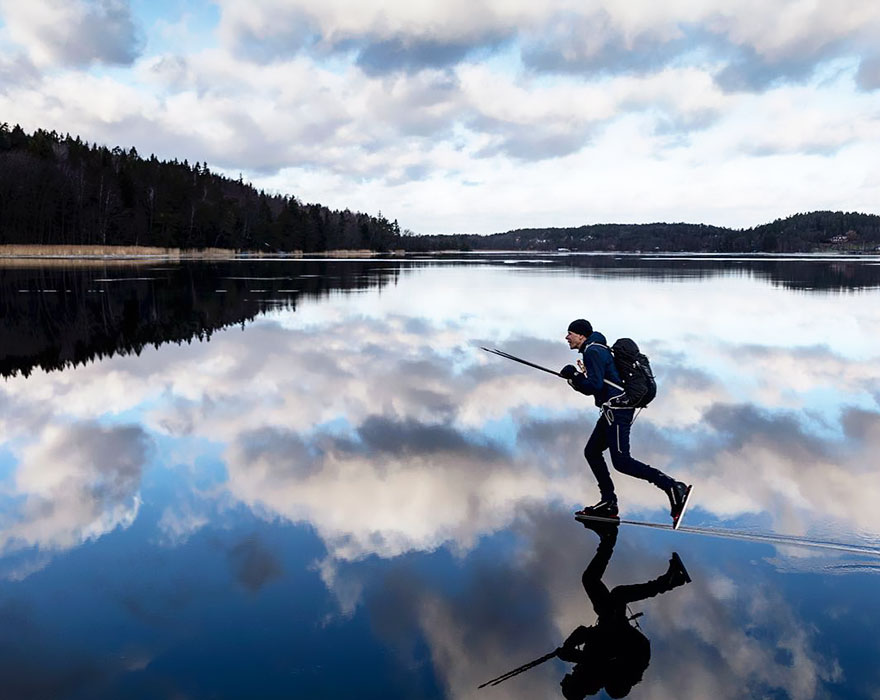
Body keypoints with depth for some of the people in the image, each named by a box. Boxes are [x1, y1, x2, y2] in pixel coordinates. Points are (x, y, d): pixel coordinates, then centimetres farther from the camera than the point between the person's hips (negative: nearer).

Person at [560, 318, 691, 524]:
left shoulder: (593, 351, -10)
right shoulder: (595, 350, 22)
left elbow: (594, 386, -20)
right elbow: (593, 387, 24)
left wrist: (574, 375, -11)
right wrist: (576, 378, 12)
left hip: (617, 409, -11)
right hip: (614, 409, 11)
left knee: (621, 460, -15)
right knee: (592, 451, 12)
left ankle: (673, 487, -18)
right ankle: (609, 502, 12)